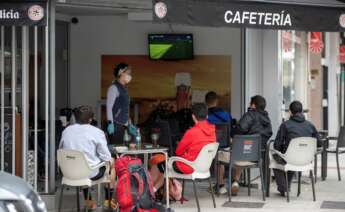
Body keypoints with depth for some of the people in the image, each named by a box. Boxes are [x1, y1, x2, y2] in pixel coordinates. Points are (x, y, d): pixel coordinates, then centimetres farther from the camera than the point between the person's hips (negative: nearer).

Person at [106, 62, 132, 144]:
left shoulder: (124, 88, 16)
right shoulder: (114, 88, -8)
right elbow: (109, 107, -14)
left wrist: (129, 124, 19)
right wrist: (110, 123, -21)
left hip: (123, 125, 8)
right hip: (116, 125, -8)